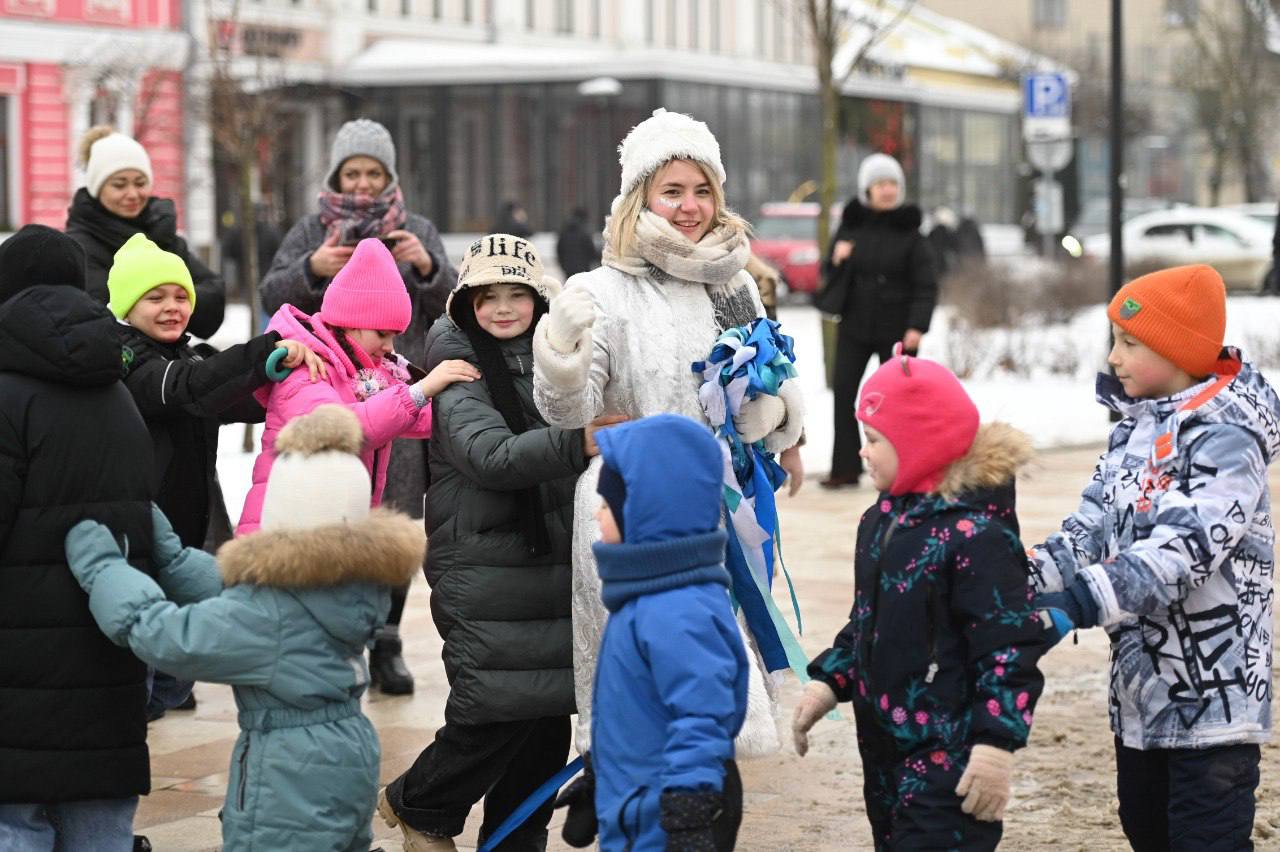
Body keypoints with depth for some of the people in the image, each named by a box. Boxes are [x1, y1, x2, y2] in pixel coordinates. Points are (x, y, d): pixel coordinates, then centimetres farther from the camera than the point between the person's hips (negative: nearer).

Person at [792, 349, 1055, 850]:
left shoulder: (976, 534, -19)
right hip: (887, 750, 10)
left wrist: (995, 744, -23)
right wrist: (828, 680, 14)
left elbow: (1010, 646, -20)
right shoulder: (884, 518, 10)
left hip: (949, 759, -9)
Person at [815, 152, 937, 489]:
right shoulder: (852, 225, 4)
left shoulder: (909, 231, -4)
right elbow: (829, 272, 12)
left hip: (896, 329, -3)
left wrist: (917, 326, -16)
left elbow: (927, 285, -6)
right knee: (843, 392, -4)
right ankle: (845, 467, 1)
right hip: (855, 325, 3)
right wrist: (837, 259, -11)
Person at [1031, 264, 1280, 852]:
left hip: (1212, 697, -9)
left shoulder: (1225, 440, -17)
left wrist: (1080, 602, -38)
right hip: (1140, 688, 9)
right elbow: (1090, 531, 6)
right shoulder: (1133, 431, 11)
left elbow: (1181, 551, -29)